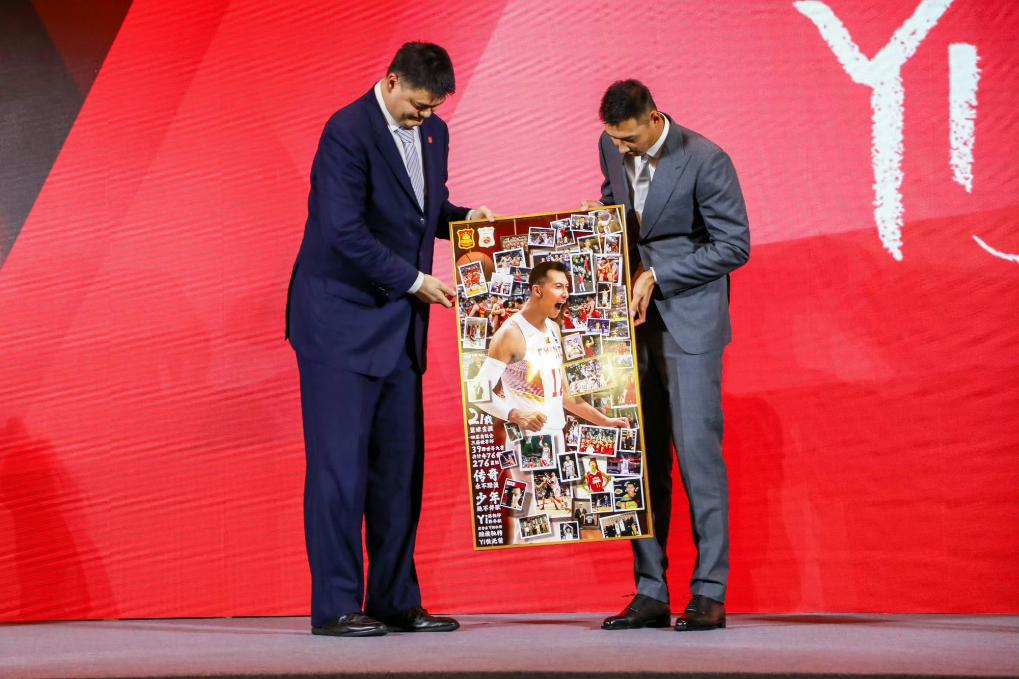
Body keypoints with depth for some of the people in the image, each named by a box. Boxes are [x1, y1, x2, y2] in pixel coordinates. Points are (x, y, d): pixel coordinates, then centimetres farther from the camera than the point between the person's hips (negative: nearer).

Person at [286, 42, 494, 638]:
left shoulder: (433, 132, 10)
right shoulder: (348, 132, -15)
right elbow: (344, 231, -20)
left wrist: (462, 217, 3)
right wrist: (415, 281, -16)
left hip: (398, 324, 8)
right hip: (341, 320, -8)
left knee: (401, 464, 7)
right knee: (340, 462, -6)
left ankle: (396, 601, 13)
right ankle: (336, 606, -1)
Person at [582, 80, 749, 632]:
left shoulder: (705, 161, -15)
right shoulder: (612, 147, 5)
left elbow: (734, 245, -13)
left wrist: (657, 276, -16)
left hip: (688, 321, -6)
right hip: (632, 317, 6)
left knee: (696, 448, -9)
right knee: (640, 455, 5)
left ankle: (709, 593, -2)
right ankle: (650, 593, 10)